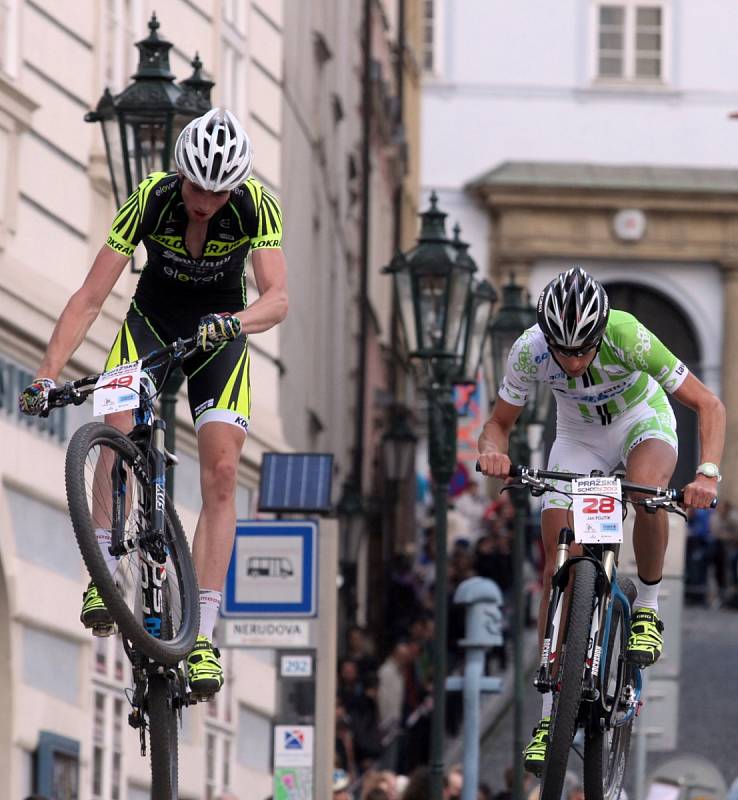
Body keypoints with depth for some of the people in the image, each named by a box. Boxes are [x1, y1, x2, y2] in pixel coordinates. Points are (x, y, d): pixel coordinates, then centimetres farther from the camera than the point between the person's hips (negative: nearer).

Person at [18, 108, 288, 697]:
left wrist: (234, 322, -55)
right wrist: (47, 376, -34)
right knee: (117, 424, -30)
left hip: (221, 333, 0)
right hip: (152, 321, 0)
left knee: (222, 470, -15)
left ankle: (202, 636, -15)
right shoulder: (150, 200, -25)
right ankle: (104, 574, -20)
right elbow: (91, 297, -26)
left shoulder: (256, 207, -25)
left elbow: (278, 298, -33)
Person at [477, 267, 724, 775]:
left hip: (643, 424, -2)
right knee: (559, 569, -9)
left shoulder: (628, 338, -35)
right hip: (579, 437, 2)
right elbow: (499, 423, -11)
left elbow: (709, 405, -29)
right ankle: (551, 715, -1)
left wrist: (708, 474, -44)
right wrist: (493, 451, -35)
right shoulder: (529, 352, -28)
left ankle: (648, 607, -13)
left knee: (646, 487, -38)